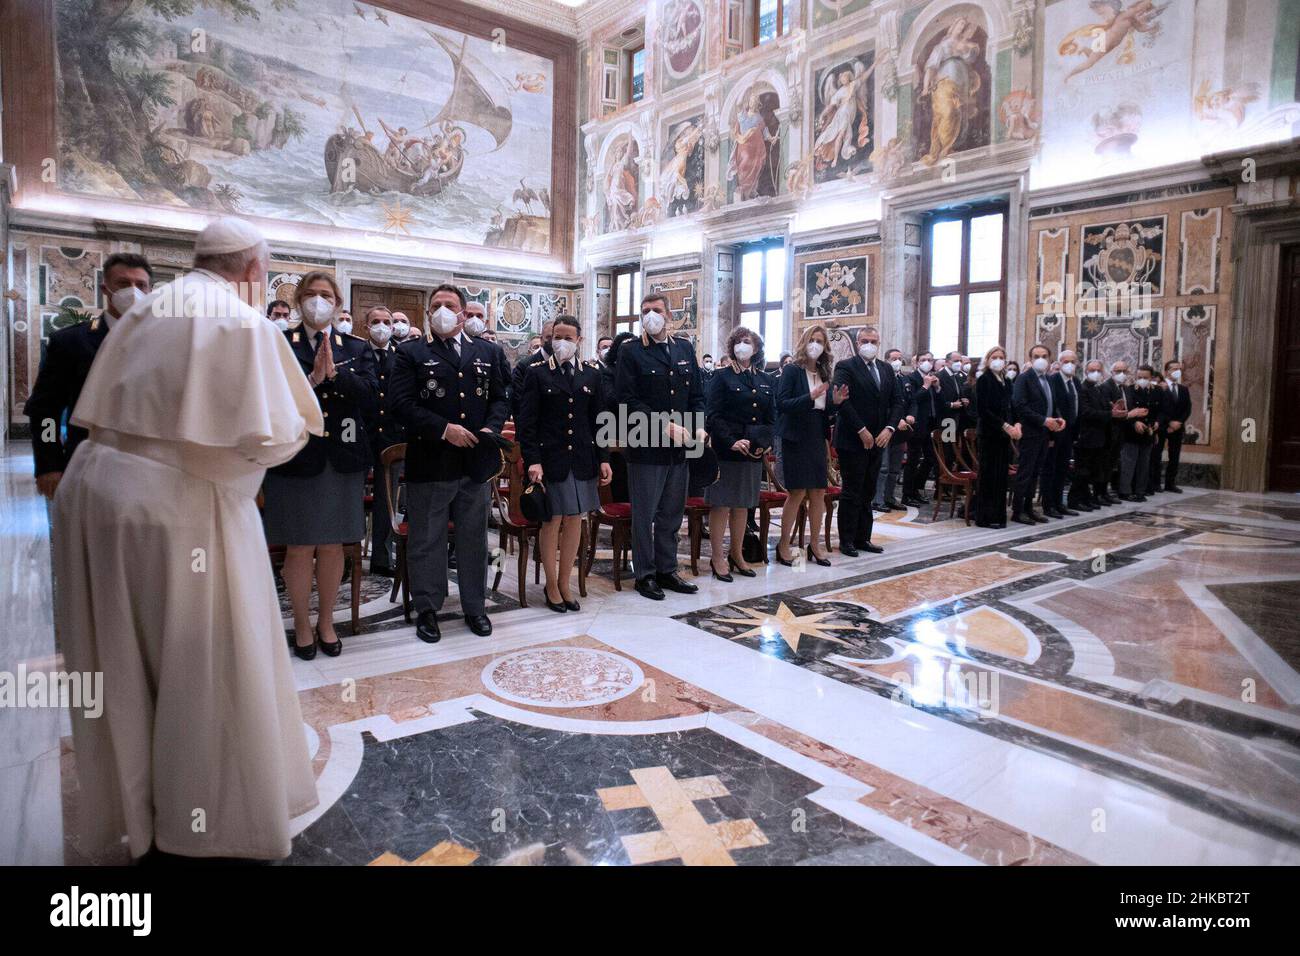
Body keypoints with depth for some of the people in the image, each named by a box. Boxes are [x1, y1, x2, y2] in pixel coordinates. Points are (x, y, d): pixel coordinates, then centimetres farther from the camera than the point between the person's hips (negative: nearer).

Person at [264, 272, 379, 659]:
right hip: (295, 458, -2)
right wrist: (310, 379, -22)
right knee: (300, 548, 5)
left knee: (333, 546, 11)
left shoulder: (357, 349, 8)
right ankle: (302, 625, 23)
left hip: (342, 460, 2)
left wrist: (334, 373, -18)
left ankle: (326, 622, 27)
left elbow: (371, 398, -7)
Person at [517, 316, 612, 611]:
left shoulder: (591, 373, 8)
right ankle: (551, 585, 18)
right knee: (552, 521, 3)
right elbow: (526, 422, -5)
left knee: (575, 520, 8)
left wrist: (603, 458, 3)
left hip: (582, 458, 3)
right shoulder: (537, 373, -2)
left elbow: (598, 419, 9)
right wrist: (532, 460, -15)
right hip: (549, 457, -3)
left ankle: (565, 583, 22)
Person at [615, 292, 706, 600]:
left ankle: (667, 569, 26)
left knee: (672, 513, 13)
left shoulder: (685, 349, 12)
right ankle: (645, 574, 16)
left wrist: (698, 427, -3)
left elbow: (696, 394, 14)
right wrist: (666, 426, -18)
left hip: (679, 446, 5)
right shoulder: (630, 351, -4)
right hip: (645, 447, -5)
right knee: (644, 514, 4)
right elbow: (629, 401, -12)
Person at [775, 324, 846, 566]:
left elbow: (826, 411, 15)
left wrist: (835, 402, -6)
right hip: (797, 439, -6)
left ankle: (814, 546, 16)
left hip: (818, 439, 6)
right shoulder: (792, 372, -6)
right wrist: (810, 397, -25)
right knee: (797, 493, -5)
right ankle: (783, 545, 8)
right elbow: (782, 404, -16)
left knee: (818, 493, 6)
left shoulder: (824, 375, 12)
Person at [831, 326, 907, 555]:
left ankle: (862, 538, 18)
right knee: (851, 493, -1)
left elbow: (898, 401, 10)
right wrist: (862, 431, -17)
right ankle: (846, 541, 7)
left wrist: (889, 428, -5)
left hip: (878, 440, 6)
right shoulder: (845, 367, -7)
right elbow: (841, 400, -17)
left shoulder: (887, 369, 13)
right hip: (852, 440, -6)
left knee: (867, 493, 11)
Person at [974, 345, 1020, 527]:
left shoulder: (1006, 382, 16)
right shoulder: (983, 380, -4)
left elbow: (1011, 408, 17)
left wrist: (1016, 424, -3)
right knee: (988, 475, -4)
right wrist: (1005, 426, -17)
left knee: (1001, 475, 6)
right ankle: (985, 517, 1)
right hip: (989, 434, -6)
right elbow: (983, 410, -12)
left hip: (1004, 435, 6)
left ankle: (999, 515, 12)